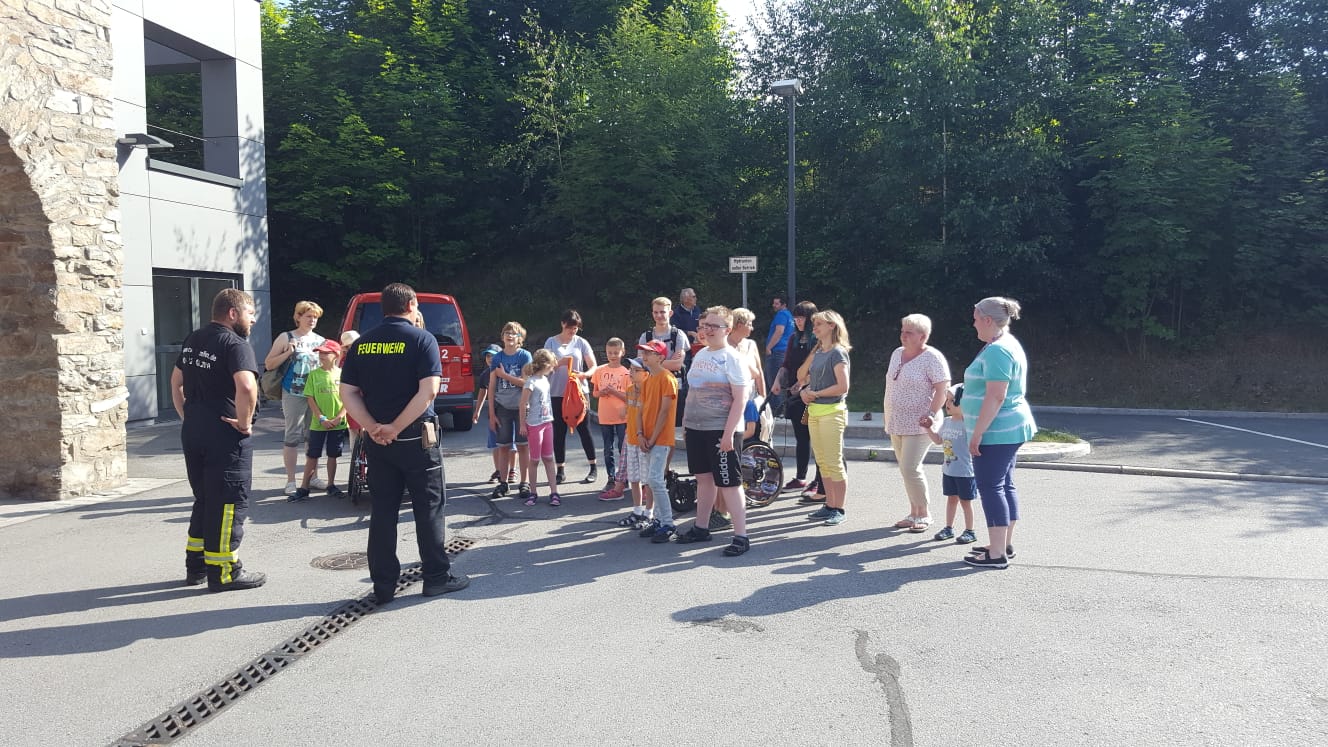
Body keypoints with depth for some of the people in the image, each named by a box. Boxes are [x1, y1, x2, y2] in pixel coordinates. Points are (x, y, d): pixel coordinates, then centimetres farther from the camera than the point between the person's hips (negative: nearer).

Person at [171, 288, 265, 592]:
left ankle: (196, 565, 26)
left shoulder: (193, 339, 13)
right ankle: (223, 572, 5)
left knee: (204, 499, 19)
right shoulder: (235, 344, -15)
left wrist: (187, 417, 21)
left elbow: (176, 381, 22)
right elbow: (246, 387, -30)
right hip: (225, 435, -8)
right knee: (228, 503, 0)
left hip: (192, 431, 9)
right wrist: (244, 422, -17)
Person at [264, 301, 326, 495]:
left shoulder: (320, 340, 14)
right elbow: (269, 364, 0)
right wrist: (288, 353, -13)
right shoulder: (286, 338, 2)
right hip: (293, 394, -4)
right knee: (292, 436, -2)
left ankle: (312, 477, 18)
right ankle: (291, 481, 4)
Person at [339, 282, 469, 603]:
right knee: (428, 507, 6)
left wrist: (373, 427, -7)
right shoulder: (421, 339, -8)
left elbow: (347, 392, 1)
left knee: (382, 511, 9)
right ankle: (437, 576, 14)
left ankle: (383, 585, 14)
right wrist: (396, 428, -15)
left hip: (376, 440, 5)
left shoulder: (362, 344, 7)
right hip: (416, 437, -4)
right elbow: (429, 389, -19)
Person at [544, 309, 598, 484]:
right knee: (559, 432, 4)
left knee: (584, 429, 1)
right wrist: (560, 363, -18)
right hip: (557, 393, 1)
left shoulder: (581, 343, 2)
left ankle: (594, 468, 10)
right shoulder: (551, 342, 4)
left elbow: (593, 367, 0)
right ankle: (561, 470, 13)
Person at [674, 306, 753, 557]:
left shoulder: (733, 358, -11)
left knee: (729, 483, -5)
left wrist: (729, 432, -21)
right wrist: (685, 422, 18)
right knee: (704, 478, 16)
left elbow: (740, 399, -16)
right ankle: (701, 528, 28)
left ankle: (741, 536, 0)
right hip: (696, 428, 7)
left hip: (721, 431, -7)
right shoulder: (700, 355, 13)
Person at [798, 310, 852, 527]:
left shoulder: (837, 353, -9)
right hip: (814, 411, 8)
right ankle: (829, 505, 20)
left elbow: (843, 386, -18)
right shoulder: (817, 353, 14)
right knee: (822, 462, 12)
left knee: (834, 463, -4)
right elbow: (803, 376, 23)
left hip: (832, 411, -8)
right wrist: (803, 390, 2)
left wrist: (816, 393, -12)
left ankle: (839, 510, 3)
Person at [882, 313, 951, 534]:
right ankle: (914, 513, 20)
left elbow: (942, 390, -14)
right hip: (897, 423, 8)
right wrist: (887, 415, 18)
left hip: (918, 424, -8)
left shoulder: (932, 358, -10)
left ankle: (924, 515, 2)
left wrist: (931, 415, -21)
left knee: (911, 468, -12)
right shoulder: (897, 354, 13)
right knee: (905, 469, 11)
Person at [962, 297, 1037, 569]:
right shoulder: (1009, 345, 15)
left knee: (991, 487, -7)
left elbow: (995, 397, -25)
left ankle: (997, 554, -5)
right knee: (1005, 485, 15)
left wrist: (977, 433, -22)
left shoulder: (996, 351, -19)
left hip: (996, 431, -11)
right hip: (1010, 429, 11)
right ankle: (1006, 544, 24)